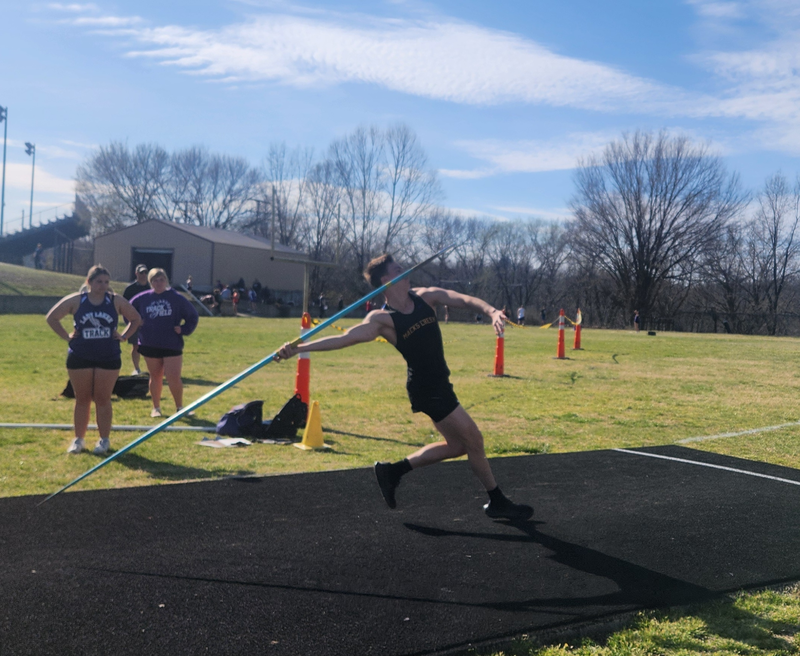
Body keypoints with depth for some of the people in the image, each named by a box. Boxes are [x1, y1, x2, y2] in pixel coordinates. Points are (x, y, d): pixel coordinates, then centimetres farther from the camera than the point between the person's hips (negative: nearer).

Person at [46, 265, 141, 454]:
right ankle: (78, 439, 16)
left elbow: (136, 319, 9)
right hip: (80, 358, 0)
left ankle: (104, 439, 12)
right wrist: (67, 336, -3)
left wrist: (123, 336, -2)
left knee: (103, 399, 3)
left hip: (109, 358, 0)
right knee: (82, 399, 7)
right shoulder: (75, 301, -3)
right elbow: (51, 318, 4)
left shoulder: (116, 301, -1)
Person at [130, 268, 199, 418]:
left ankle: (180, 407, 10)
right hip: (150, 344, 2)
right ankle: (156, 408, 24)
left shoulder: (176, 298, -2)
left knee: (174, 378, -7)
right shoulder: (142, 298, 2)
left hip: (172, 345, -2)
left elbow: (192, 315, 6)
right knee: (155, 377, 12)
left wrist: (184, 330, -4)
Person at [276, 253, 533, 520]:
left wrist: (491, 310, -30)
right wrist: (298, 348, -35)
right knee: (473, 439, 0)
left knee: (458, 444, 18)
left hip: (439, 385, 8)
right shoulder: (383, 320, -16)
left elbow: (464, 299, -10)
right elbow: (343, 339, -24)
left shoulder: (426, 296, 1)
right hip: (427, 389, -8)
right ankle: (497, 502, 19)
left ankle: (392, 470, 24)